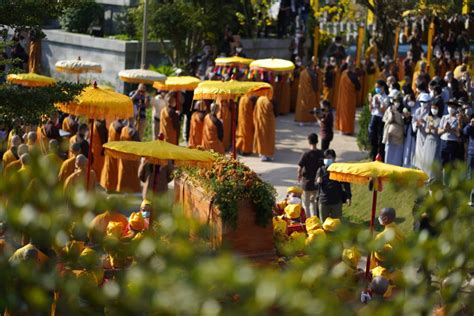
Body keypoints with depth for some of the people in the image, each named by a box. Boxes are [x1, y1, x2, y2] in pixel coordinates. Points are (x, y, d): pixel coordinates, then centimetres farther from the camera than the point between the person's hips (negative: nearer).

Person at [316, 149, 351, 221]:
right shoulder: (321, 170, 3)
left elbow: (346, 184, 0)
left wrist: (348, 197, -8)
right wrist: (318, 182, -18)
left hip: (336, 202, -2)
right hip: (323, 201, 2)